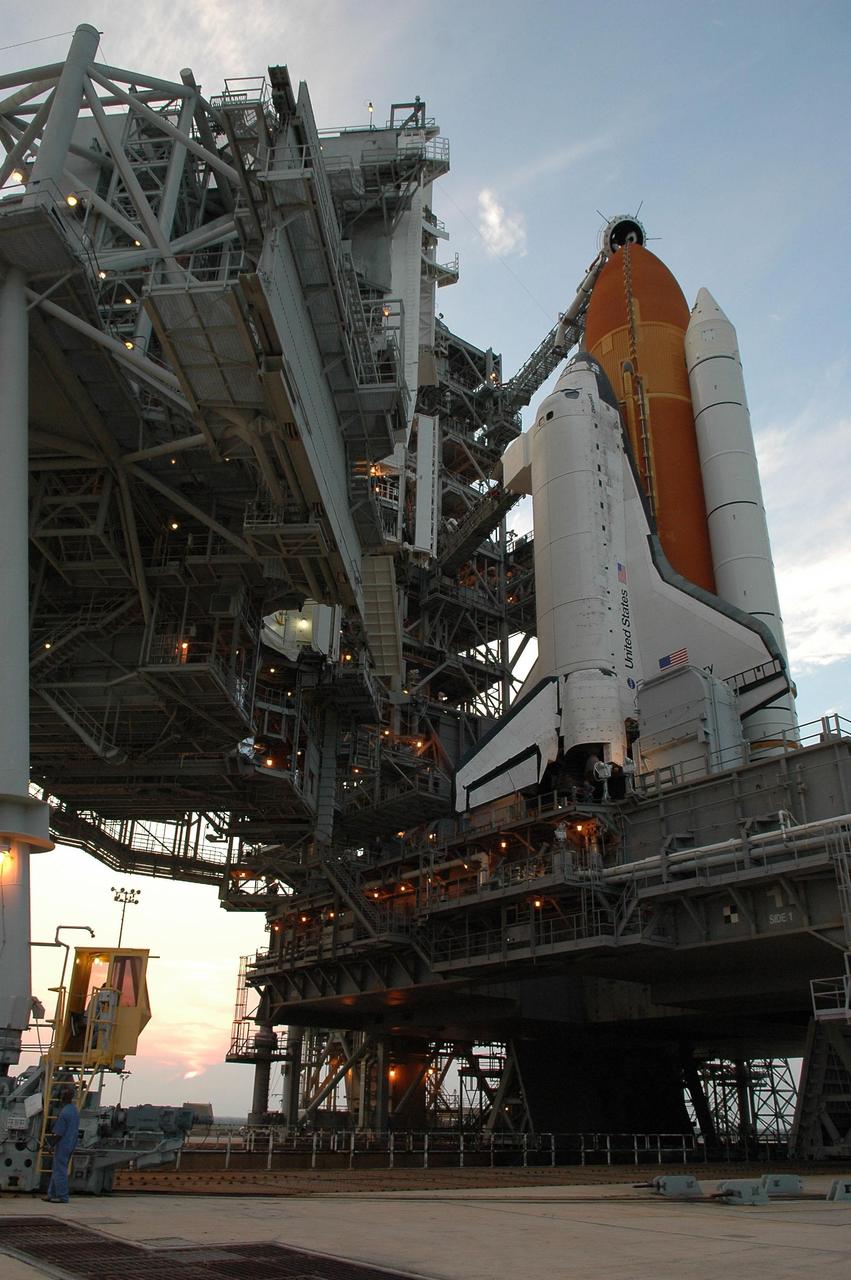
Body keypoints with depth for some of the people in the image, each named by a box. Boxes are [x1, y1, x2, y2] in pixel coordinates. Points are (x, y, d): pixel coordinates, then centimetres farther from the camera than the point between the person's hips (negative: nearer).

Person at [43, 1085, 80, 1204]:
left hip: (62, 1146, -9)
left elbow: (58, 1133, -19)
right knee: (57, 1170, 18)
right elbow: (76, 1131, 14)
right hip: (71, 1145, 9)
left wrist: (52, 1145, -7)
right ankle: (52, 1194, 25)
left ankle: (62, 1197, 5)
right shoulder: (75, 1111, 9)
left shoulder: (64, 1113, -21)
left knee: (59, 1171, 1)